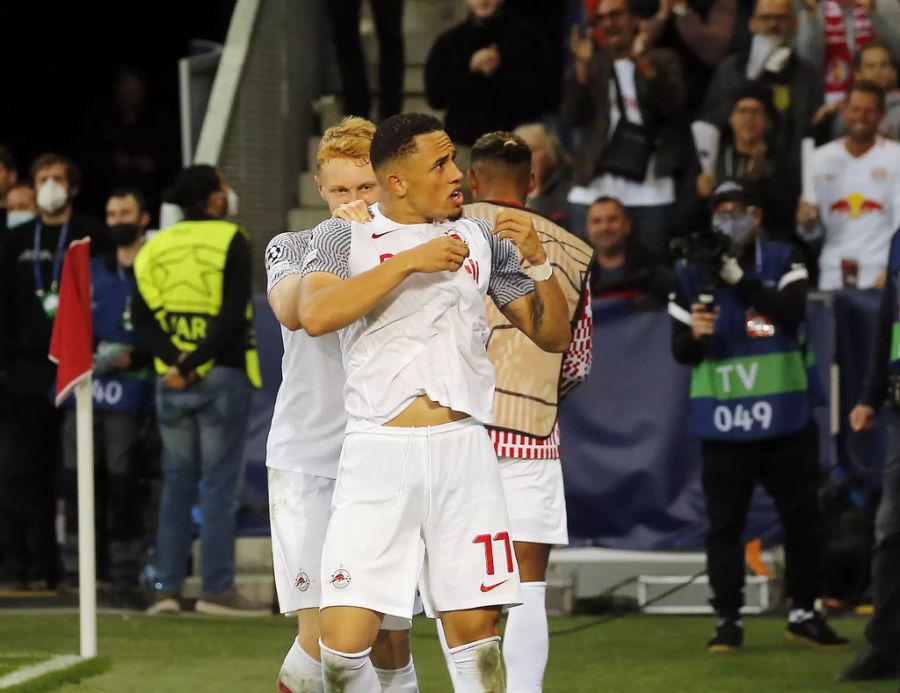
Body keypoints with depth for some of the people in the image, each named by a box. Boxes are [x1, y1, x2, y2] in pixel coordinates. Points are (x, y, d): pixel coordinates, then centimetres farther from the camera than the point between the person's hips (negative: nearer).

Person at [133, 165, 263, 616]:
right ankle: (216, 587, -4)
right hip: (222, 376, -4)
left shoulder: (157, 247, 9)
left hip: (172, 381, 5)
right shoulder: (231, 242, -5)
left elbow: (141, 319, 1)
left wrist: (175, 362, -8)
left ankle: (167, 587, 7)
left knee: (177, 484, 11)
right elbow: (233, 316, -16)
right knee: (219, 484, -2)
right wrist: (196, 362, -14)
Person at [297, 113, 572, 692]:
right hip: (378, 450, -2)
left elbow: (554, 336, 16)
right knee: (343, 644, -10)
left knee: (475, 632, 0)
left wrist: (539, 262, -1)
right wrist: (411, 261, -14)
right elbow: (316, 316, -13)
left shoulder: (480, 239, 14)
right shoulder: (343, 237, 6)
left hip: (462, 449, 2)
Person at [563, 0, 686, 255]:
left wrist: (644, 63, -18)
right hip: (595, 188, 2)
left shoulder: (662, 61, 10)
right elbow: (572, 116, 1)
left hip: (649, 191, -2)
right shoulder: (591, 66, 16)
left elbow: (674, 106, -8)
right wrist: (582, 66, -9)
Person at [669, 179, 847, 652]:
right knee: (723, 521, -1)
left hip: (784, 417, 0)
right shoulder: (690, 273, 2)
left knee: (803, 516, 7)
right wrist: (693, 334, -20)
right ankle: (728, 619, 5)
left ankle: (803, 612, 20)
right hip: (722, 420, 0)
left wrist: (738, 277, -23)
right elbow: (680, 352, 3)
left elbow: (793, 311, -18)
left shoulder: (783, 261, 1)